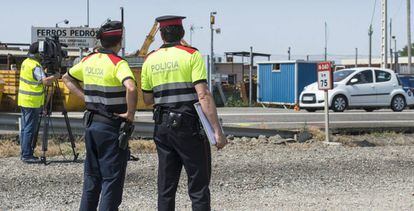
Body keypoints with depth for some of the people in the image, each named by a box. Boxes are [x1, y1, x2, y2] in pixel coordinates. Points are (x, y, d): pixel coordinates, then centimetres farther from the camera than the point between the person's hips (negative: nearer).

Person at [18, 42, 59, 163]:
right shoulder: (35, 66, -18)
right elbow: (45, 81, -28)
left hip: (23, 100, 9)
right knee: (30, 129, -6)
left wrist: (45, 71, 6)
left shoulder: (25, 62, 11)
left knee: (25, 128, 13)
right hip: (33, 102, -9)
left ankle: (24, 153, 18)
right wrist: (56, 76, -13)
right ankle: (27, 156, -5)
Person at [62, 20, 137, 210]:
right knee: (112, 178, 0)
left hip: (91, 123, 7)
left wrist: (85, 97, 12)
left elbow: (67, 78, 20)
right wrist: (130, 114, -19)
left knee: (92, 175, 17)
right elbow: (131, 89, -32)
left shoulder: (88, 61, 6)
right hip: (112, 126, -7)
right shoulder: (118, 64, -16)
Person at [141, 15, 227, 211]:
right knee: (198, 187, 0)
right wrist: (218, 131, -17)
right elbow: (203, 95, -16)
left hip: (162, 126, 5)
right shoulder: (191, 55, -6)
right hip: (189, 126, -5)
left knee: (166, 187, 11)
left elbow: (147, 99, 13)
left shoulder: (150, 59, 7)